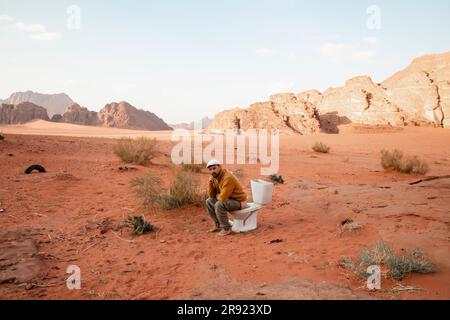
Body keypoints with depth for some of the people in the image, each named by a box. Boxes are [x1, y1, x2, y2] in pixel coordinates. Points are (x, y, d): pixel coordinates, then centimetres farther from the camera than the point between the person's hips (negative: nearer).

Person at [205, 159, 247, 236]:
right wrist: (210, 182, -12)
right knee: (209, 202, 6)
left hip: (239, 202, -9)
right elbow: (211, 195, 4)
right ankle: (218, 225, 11)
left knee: (219, 205, -30)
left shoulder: (228, 178, -28)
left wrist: (217, 196, -8)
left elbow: (223, 197, -32)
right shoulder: (216, 177, 2)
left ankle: (226, 229, -14)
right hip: (229, 200, 9)